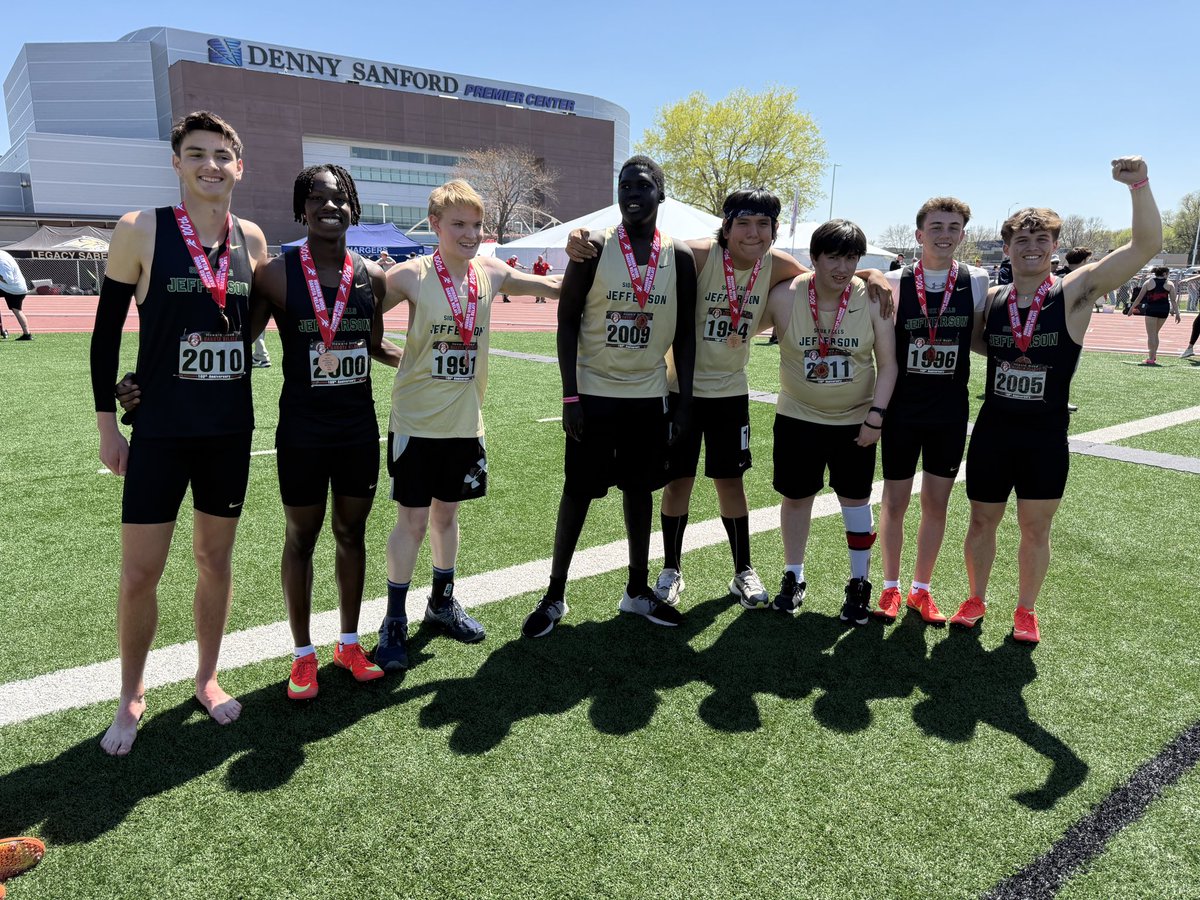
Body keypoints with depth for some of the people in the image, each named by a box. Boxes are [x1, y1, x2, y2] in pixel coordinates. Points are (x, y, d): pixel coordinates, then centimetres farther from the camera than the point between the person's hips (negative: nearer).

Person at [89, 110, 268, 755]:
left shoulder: (252, 240, 2)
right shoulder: (140, 231, -7)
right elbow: (106, 333, -2)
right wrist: (107, 426, -2)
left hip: (230, 431, 3)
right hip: (159, 431, -3)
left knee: (215, 560, 14)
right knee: (139, 573, 3)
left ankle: (206, 677, 33)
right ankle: (131, 696, 26)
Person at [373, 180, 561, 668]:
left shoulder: (491, 272, 0)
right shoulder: (410, 275, -12)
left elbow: (556, 288, 12)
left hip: (464, 421, 4)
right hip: (416, 422, -4)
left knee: (446, 513, 17)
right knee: (413, 519, 3)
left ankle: (442, 603, 35)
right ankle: (394, 620, 20)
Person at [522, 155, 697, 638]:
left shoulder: (680, 257, 2)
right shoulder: (594, 248, -6)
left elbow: (685, 334, 6)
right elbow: (567, 323, -5)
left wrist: (684, 401, 1)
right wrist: (570, 397, -12)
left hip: (649, 396, 3)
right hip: (594, 394, -2)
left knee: (640, 489, 12)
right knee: (578, 492, 3)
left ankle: (637, 590, 27)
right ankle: (555, 596, 17)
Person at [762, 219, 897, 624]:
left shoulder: (873, 300, -11)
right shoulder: (785, 296, -12)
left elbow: (887, 364, -7)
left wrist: (876, 414, -13)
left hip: (856, 420, 0)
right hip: (797, 418, 0)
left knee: (855, 498, 9)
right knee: (796, 497, 10)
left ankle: (859, 583, 26)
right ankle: (793, 577, 28)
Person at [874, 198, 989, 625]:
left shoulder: (976, 281, -1)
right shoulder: (895, 282, -5)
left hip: (950, 410, 1)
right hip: (902, 409, -1)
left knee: (936, 502, 10)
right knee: (895, 501, 7)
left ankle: (921, 589, 27)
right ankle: (891, 587, 26)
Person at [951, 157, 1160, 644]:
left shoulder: (1075, 292, -7)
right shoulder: (991, 299, 2)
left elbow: (1146, 245, -16)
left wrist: (1139, 185, -27)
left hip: (1046, 437, -2)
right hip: (992, 432, 2)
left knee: (1036, 529, 10)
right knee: (981, 520, 12)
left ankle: (1026, 611, 29)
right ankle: (975, 600, 32)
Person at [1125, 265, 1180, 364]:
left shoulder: (1148, 282, 4)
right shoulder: (1169, 284, 5)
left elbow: (1139, 297, 3)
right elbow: (1173, 300, 1)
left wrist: (1131, 308, 11)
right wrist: (1177, 313, 5)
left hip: (1151, 309, -2)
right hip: (1164, 310, 2)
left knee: (1151, 334, -1)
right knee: (1155, 333, 18)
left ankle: (1151, 358, -7)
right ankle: (1154, 356, 21)